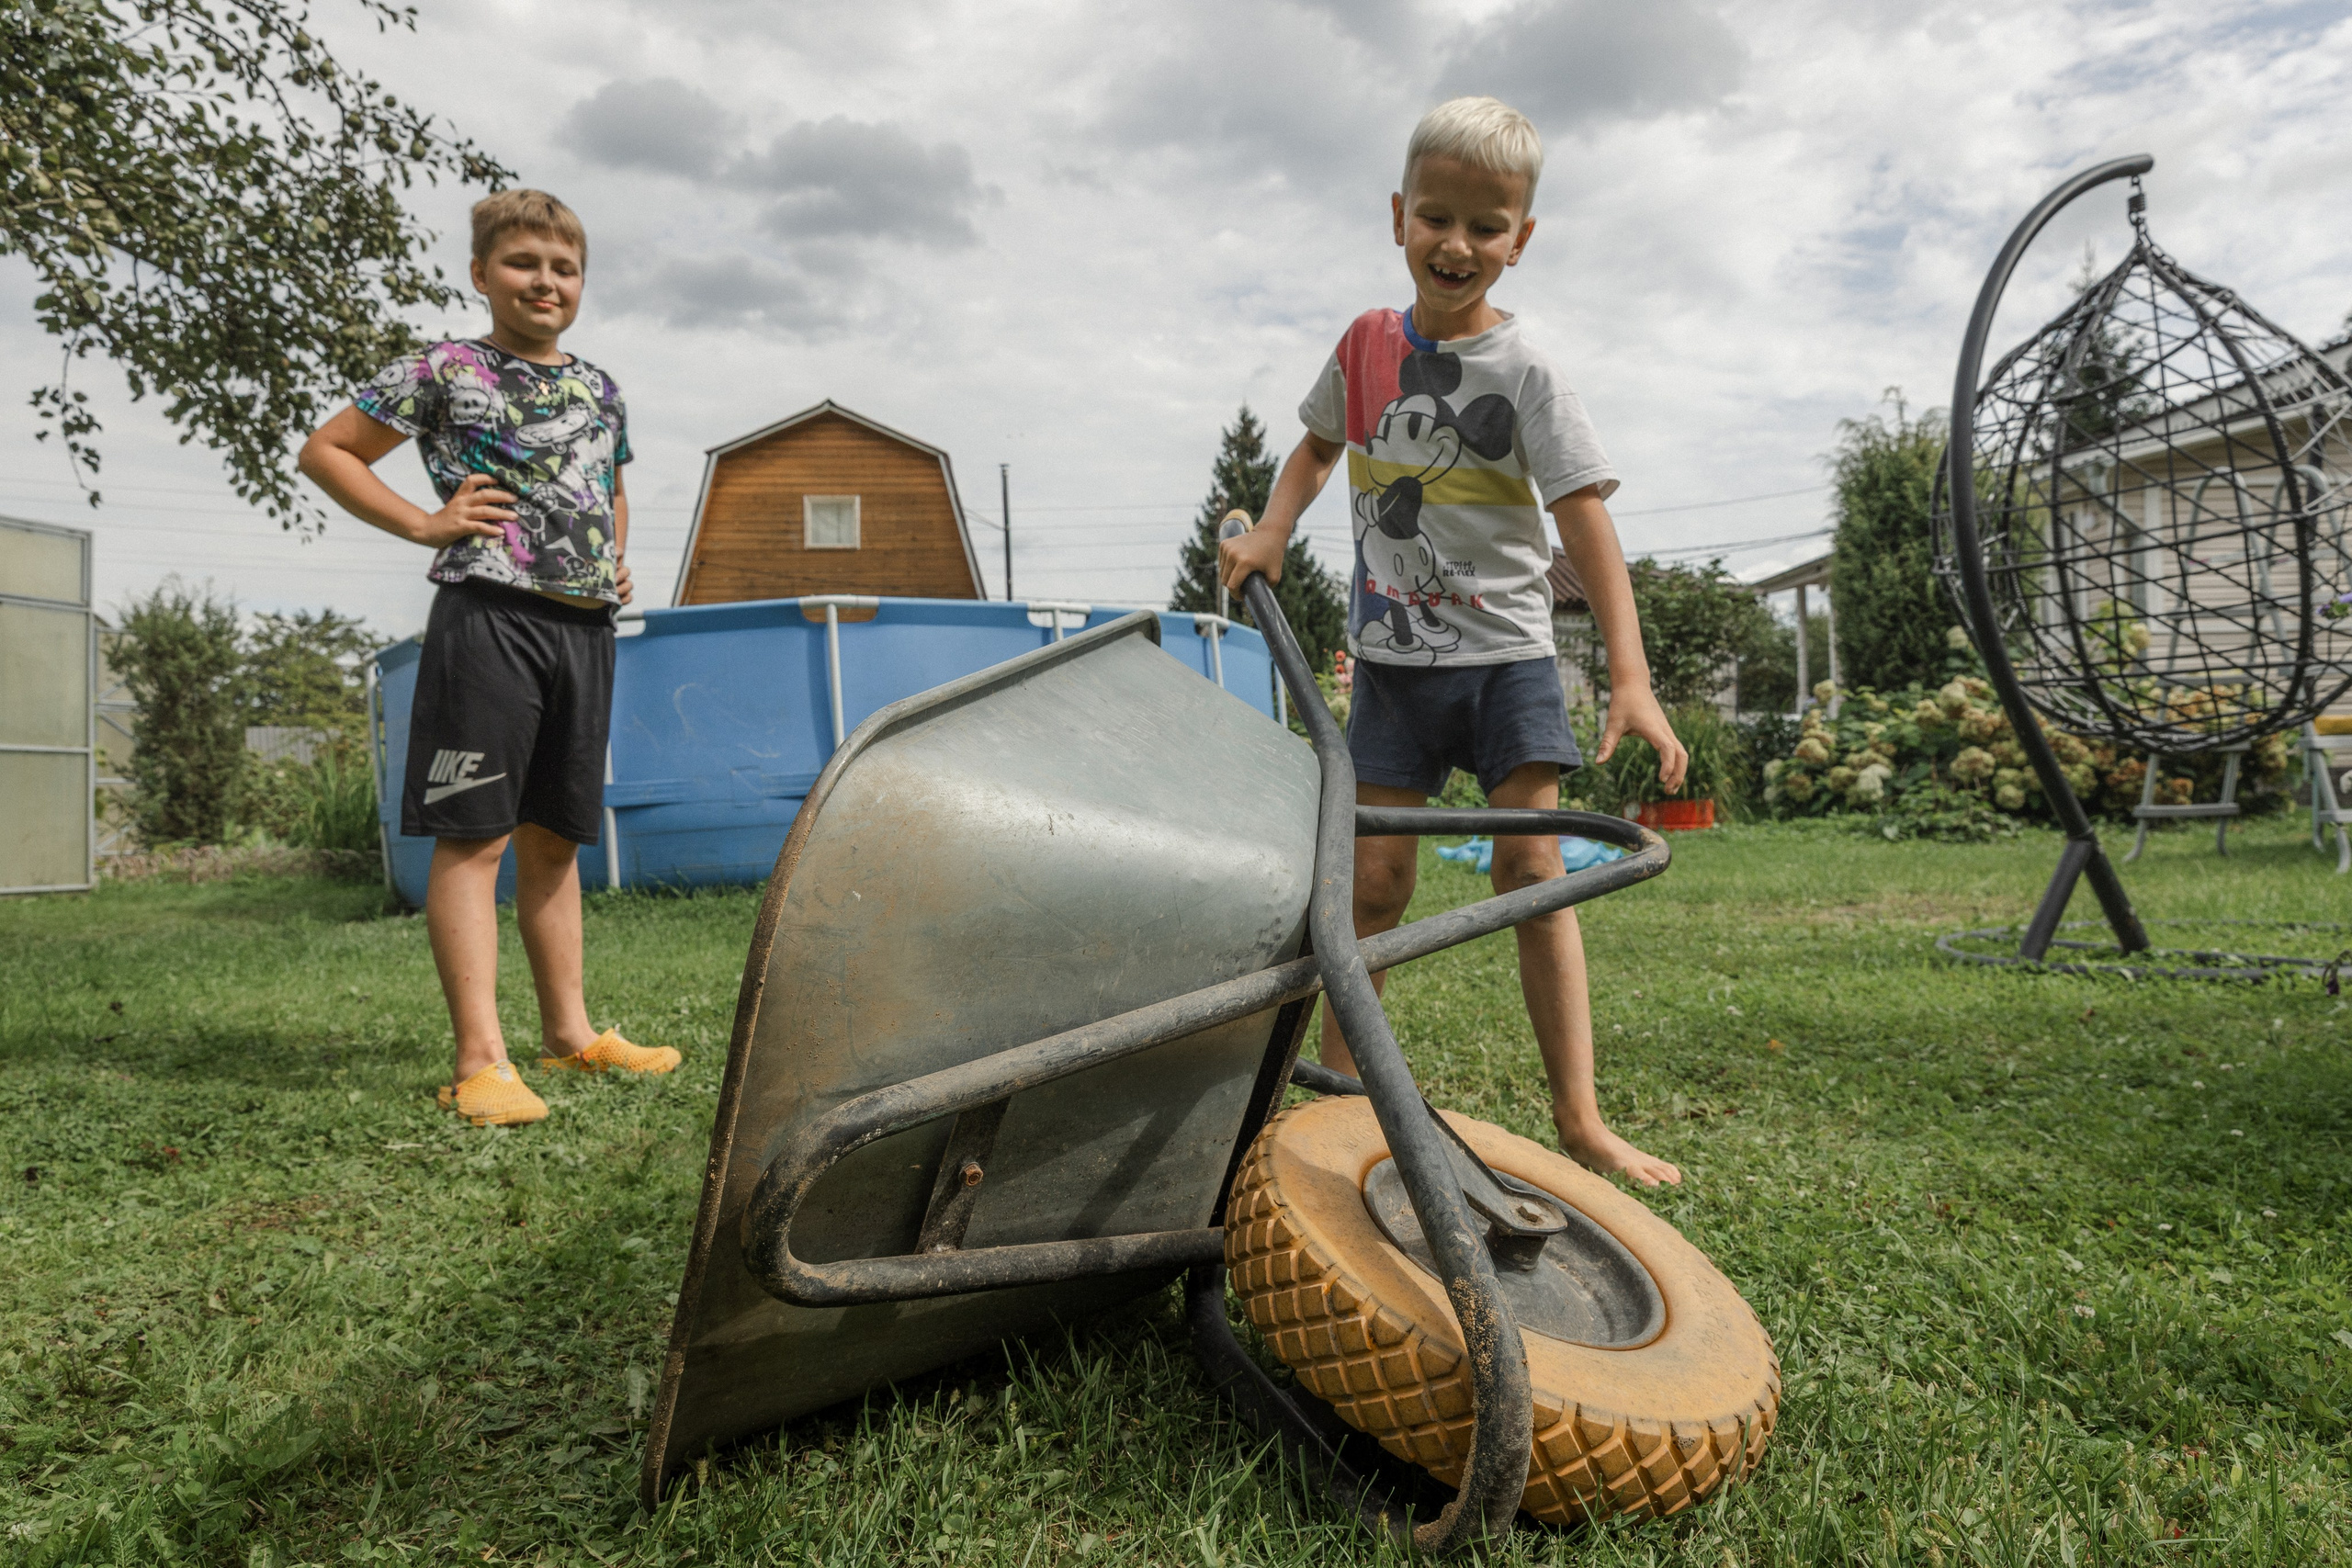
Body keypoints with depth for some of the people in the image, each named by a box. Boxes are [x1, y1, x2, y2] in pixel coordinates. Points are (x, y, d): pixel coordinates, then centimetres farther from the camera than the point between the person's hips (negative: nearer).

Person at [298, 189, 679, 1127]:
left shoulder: (599, 390, 18)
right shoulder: (443, 373, 3)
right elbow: (324, 452, 5)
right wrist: (424, 524, -5)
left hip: (585, 628, 6)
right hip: (488, 619, -5)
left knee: (555, 837, 11)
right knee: (474, 835, -7)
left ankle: (568, 1031, 19)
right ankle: (481, 1059, -6)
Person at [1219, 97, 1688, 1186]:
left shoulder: (1523, 374, -8)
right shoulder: (1367, 344, 4)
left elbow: (1586, 521, -16)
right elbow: (1320, 446, 21)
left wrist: (1630, 677, -27)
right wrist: (1271, 531, 0)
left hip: (1506, 654, -2)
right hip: (1393, 655, 3)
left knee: (1531, 868, -5)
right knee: (1376, 873, 4)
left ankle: (1577, 1115, 2)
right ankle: (1335, 1078, 20)